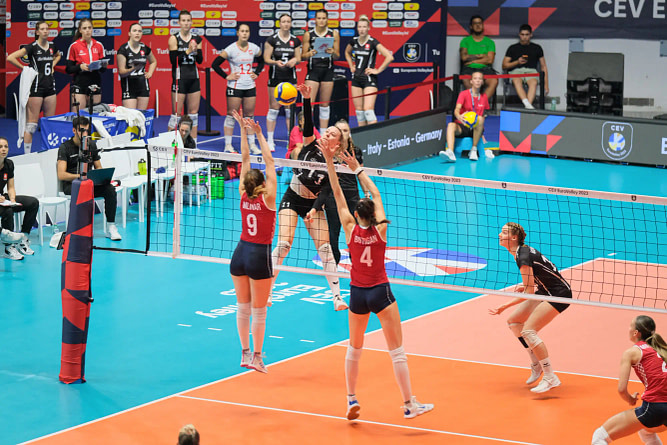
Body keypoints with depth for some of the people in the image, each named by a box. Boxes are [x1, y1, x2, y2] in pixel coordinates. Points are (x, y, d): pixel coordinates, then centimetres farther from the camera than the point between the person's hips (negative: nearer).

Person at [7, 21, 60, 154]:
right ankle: (27, 154, -1)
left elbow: (58, 55, 33)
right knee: (32, 123, -5)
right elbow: (10, 58, -17)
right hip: (36, 88, -6)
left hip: (50, 87, 6)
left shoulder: (52, 46, 7)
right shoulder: (32, 47, -11)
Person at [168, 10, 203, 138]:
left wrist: (196, 50, -12)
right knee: (176, 113, -5)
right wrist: (187, 51, -19)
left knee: (193, 113, 5)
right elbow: (173, 60, -11)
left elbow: (200, 60, 6)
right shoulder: (174, 39, -4)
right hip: (179, 79, -4)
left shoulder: (196, 39, 9)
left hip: (194, 79, 4)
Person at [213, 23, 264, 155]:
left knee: (249, 116, 9)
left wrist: (256, 73, 10)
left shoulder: (254, 48, 4)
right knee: (231, 115, -1)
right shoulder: (231, 49, -9)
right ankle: (228, 145, 5)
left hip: (250, 86, 4)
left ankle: (252, 144, 14)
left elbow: (261, 61, 24)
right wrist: (227, 76, -9)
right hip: (235, 87, -4)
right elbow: (215, 64, -9)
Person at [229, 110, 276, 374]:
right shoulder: (267, 198, -13)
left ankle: (245, 354, 20)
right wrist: (259, 134, -11)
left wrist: (243, 130, 3)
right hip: (259, 256, -5)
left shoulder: (243, 196, -2)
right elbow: (269, 162, -12)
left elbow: (245, 159, 2)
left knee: (243, 307, 13)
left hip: (240, 255, 5)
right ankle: (256, 357, 6)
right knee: (259, 311, 2)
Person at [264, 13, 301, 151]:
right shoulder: (272, 40, -4)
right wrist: (276, 62, -24)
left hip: (290, 77, 3)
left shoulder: (295, 40, 6)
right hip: (275, 77, -3)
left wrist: (294, 60, -11)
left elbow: (298, 58, 11)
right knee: (273, 108, -2)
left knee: (290, 108, 3)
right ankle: (270, 141, 4)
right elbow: (266, 59, -5)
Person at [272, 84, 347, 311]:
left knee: (325, 248, -3)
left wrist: (315, 209, -23)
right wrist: (306, 98, -33)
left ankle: (337, 297, 3)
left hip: (312, 203, 1)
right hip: (292, 200, -1)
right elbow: (308, 122, -20)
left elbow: (326, 191, -9)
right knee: (283, 244, -14)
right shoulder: (310, 146, -4)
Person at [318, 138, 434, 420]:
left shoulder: (351, 230, -7)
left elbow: (338, 194, -6)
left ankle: (351, 400, 18)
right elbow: (376, 195, 4)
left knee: (354, 347, 19)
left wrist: (330, 162, -4)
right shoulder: (380, 230, -8)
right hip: (380, 292, -2)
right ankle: (409, 404, -2)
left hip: (357, 294, 2)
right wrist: (357, 169, 11)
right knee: (397, 350, 0)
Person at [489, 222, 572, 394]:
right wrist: (526, 285, 5)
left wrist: (504, 306, -22)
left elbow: (529, 292, -23)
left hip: (559, 293, -10)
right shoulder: (522, 251, 6)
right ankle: (536, 365, 21)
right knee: (513, 322, 11)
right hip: (545, 291, 10)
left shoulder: (523, 257, -23)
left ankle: (551, 378, -14)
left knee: (528, 331, -19)